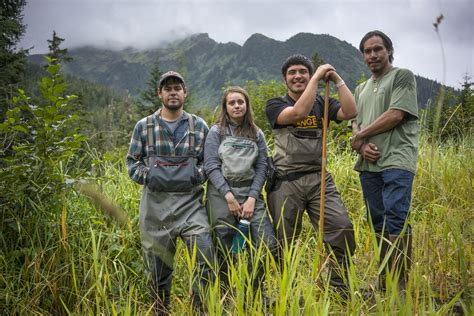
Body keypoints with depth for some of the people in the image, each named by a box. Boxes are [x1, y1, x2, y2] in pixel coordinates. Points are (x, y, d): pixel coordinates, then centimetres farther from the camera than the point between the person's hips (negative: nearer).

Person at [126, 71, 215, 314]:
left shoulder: (199, 126, 10)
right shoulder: (144, 126, 9)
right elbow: (132, 161, 11)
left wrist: (198, 174, -5)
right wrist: (146, 176, -6)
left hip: (191, 202, 0)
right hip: (155, 203, 0)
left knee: (206, 260, -9)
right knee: (157, 266, 8)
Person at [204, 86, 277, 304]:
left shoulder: (257, 134, 12)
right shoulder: (216, 131, 5)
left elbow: (261, 167, 6)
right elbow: (211, 166, -5)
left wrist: (252, 198, -7)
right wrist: (228, 195, -14)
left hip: (250, 192, 2)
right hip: (222, 193, -2)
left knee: (267, 244, -9)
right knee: (225, 249, 2)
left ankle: (255, 291, 13)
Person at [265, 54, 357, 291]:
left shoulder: (321, 103, 13)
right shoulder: (275, 105, 3)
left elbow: (350, 112, -3)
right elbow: (299, 112, -17)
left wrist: (337, 80, -3)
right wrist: (317, 77, -9)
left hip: (319, 178, 3)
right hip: (286, 182, -2)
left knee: (343, 230, -9)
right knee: (284, 242, 5)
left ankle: (339, 289, 10)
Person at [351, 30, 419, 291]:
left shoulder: (403, 76, 5)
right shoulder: (361, 89, 24)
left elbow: (395, 115, -8)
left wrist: (360, 135, -1)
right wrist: (361, 145, -4)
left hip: (396, 162, -6)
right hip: (368, 164, 6)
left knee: (396, 220, -15)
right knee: (379, 223, 8)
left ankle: (402, 285, -9)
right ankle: (384, 283, 15)